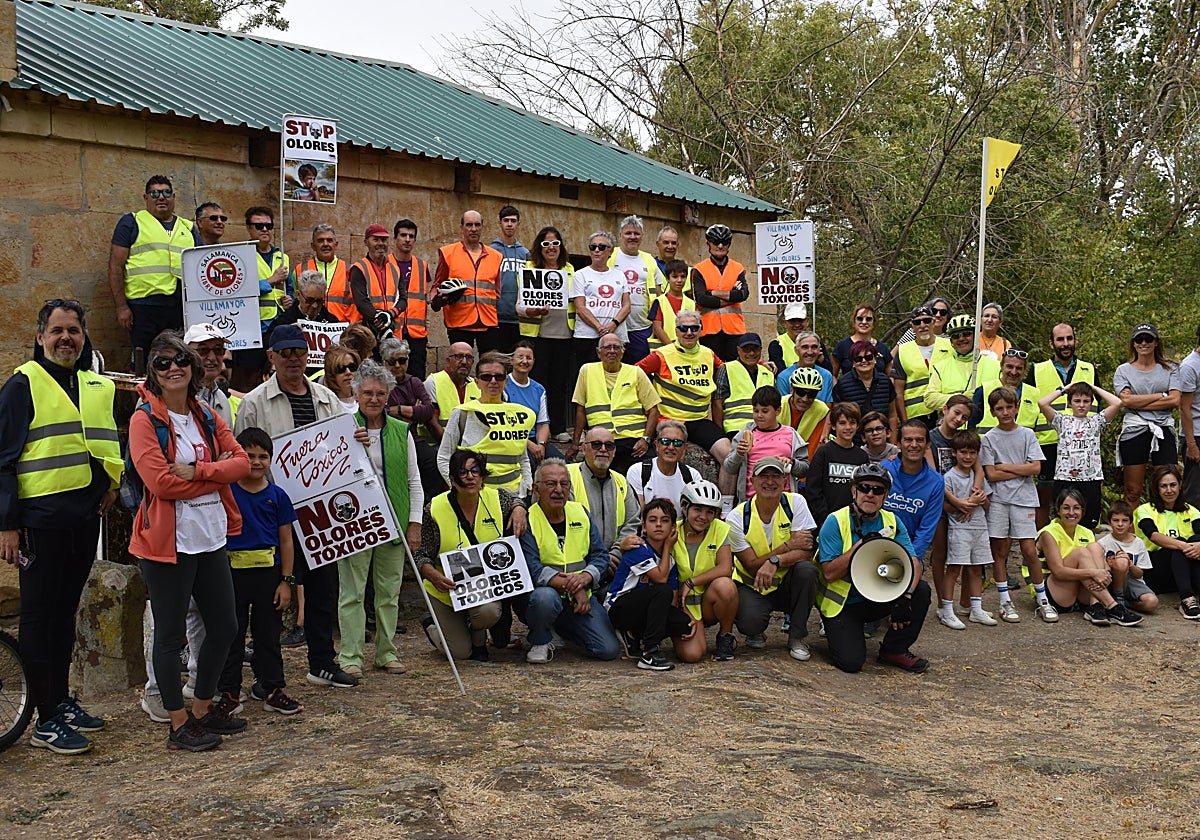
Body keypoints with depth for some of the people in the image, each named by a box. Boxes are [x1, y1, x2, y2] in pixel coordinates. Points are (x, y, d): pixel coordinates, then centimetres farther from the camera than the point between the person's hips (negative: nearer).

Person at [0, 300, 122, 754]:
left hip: (85, 517, 6)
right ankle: (47, 719, 3)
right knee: (40, 614, -1)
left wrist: (112, 482, 8)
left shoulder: (100, 388, 14)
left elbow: (109, 444, 27)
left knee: (66, 611, 14)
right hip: (40, 518, -6)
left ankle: (61, 700, 24)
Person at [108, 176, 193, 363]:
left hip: (182, 307, 4)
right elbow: (116, 266, 0)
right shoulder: (131, 222, 6)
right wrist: (121, 306, -8)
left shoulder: (188, 228, 18)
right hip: (144, 305, -4)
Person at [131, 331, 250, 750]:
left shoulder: (207, 417, 12)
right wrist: (216, 473, -12)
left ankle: (203, 708, 29)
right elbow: (160, 482, -18)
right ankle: (179, 724, 14)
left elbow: (242, 462, 0)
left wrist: (197, 471, -15)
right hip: (168, 540, -7)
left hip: (211, 537, 7)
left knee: (224, 627, 13)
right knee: (170, 634, 3)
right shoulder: (144, 420, -7)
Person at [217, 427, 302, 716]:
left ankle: (272, 689, 19)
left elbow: (286, 541, 4)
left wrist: (286, 580, 0)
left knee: (268, 633, 10)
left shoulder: (277, 496, 3)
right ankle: (228, 692, 17)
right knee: (231, 634, 7)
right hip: (233, 570, -1)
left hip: (268, 572, 1)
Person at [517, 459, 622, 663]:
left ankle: (563, 629, 23)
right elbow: (532, 570, -19)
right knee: (545, 597, -40)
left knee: (609, 650, -9)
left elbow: (601, 555, 7)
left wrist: (585, 577, -14)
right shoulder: (527, 520, -10)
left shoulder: (580, 512, 8)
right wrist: (570, 585, -26)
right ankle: (539, 643, -7)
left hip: (581, 597, 5)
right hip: (540, 592, -5)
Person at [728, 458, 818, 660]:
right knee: (750, 623, -32)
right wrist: (788, 546, -22)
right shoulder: (737, 518, -13)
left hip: (787, 583, 2)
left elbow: (806, 552, -17)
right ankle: (756, 632, 10)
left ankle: (797, 637, -10)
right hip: (752, 587, -2)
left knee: (806, 569, -31)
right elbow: (752, 567, -15)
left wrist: (774, 562, -35)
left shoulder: (795, 503, -10)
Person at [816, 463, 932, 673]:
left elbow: (913, 563, -12)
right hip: (842, 604, -5)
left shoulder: (892, 522, 0)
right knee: (851, 662, -22)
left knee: (921, 590, -18)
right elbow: (829, 573, -20)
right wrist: (862, 544, -27)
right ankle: (837, 632, 14)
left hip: (878, 598, 5)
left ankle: (895, 650, 1)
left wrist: (905, 596, -31)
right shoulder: (836, 522, -13)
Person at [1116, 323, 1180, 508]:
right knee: (1133, 492, 0)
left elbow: (1175, 401, -3)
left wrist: (1139, 403, -7)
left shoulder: (1169, 368, 11)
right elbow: (1126, 400, -7)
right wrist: (1161, 396, -4)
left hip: (1164, 430, 1)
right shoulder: (1124, 370, 9)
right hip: (1134, 431, -1)